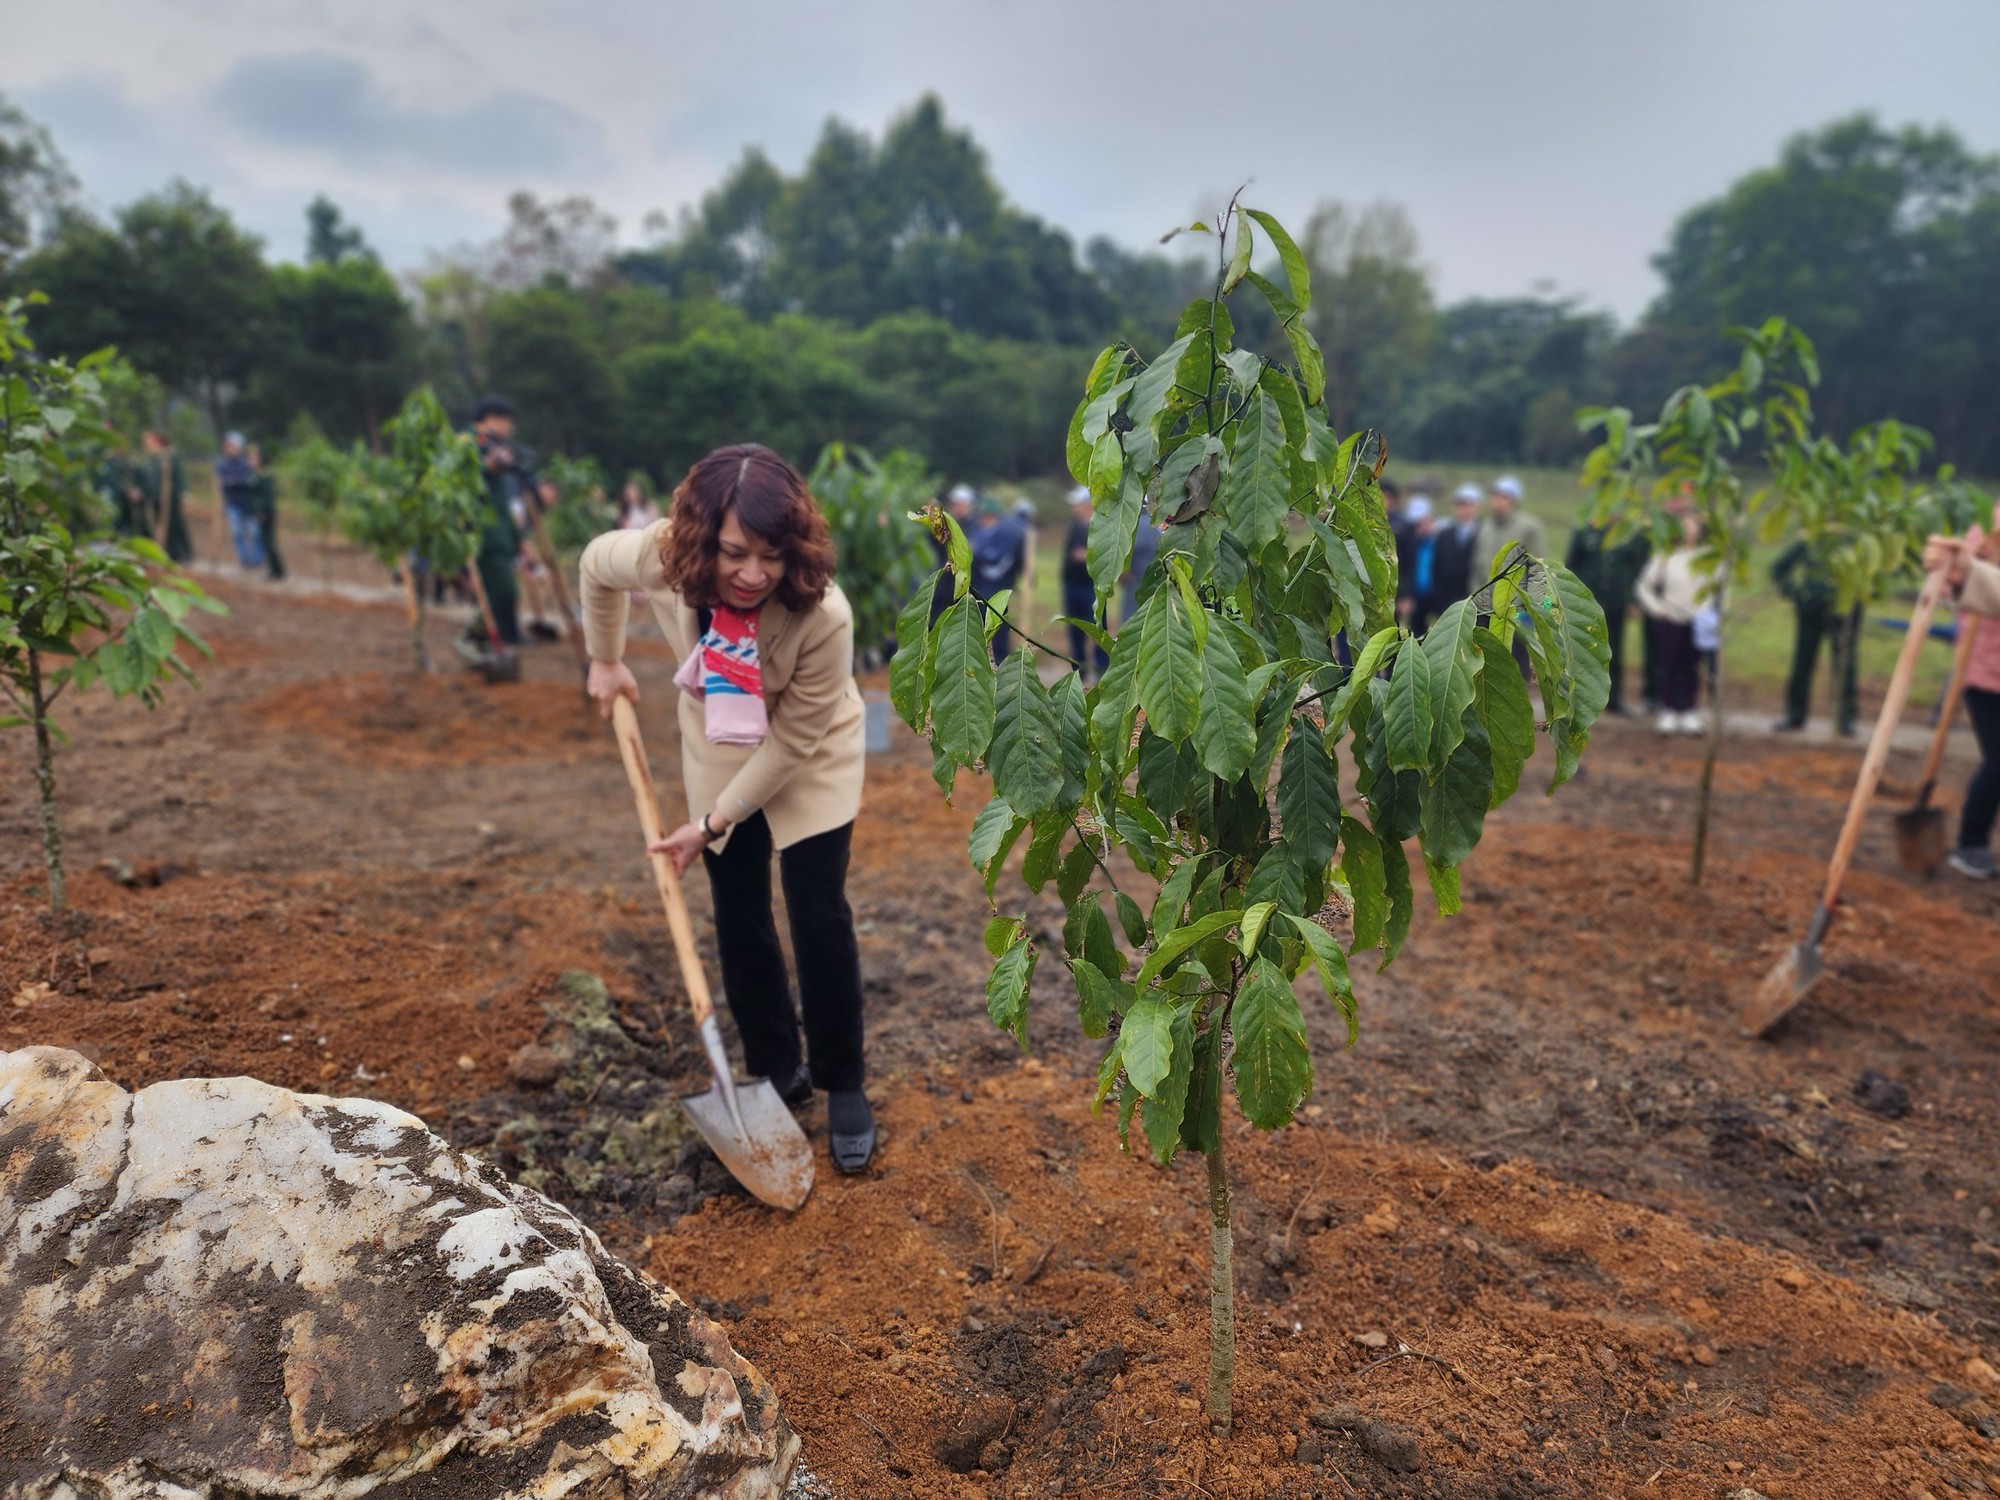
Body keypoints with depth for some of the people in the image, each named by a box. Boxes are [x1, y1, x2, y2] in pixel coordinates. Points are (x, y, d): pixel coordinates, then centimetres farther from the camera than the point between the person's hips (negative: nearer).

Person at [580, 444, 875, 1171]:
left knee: (819, 920, -6)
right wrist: (605, 660, 9)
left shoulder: (822, 615, -37)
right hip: (717, 751, 4)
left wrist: (713, 823, -18)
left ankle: (843, 1088, 14)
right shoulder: (659, 557, -28)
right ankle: (777, 1070, 27)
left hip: (810, 761, -3)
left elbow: (792, 739, -26)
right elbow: (595, 564, -2)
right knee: (739, 920, 8)